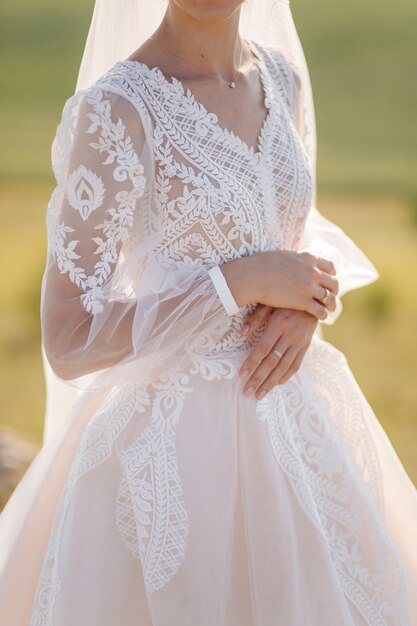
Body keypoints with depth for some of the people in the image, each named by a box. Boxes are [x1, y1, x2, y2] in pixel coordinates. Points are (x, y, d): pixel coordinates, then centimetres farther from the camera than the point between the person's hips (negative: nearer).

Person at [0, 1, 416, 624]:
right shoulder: (115, 110, -19)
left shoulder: (281, 74, 2)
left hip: (292, 422, 7)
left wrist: (307, 304, -6)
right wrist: (246, 282, -20)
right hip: (182, 437, -7)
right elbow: (67, 344, -20)